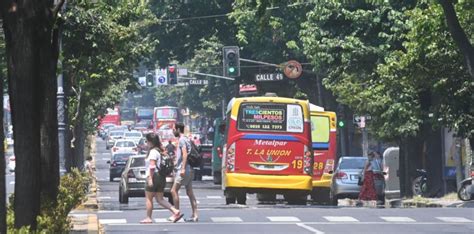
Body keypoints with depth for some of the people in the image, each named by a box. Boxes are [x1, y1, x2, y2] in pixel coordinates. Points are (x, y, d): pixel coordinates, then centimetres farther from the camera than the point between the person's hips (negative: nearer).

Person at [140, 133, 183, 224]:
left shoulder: (153, 152, -13)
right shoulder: (160, 151, 15)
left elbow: (152, 166, -20)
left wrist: (150, 179, -22)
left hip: (154, 176, -9)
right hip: (161, 178, 9)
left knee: (148, 198, 3)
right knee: (160, 199, 9)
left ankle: (148, 218, 6)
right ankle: (176, 211, -2)